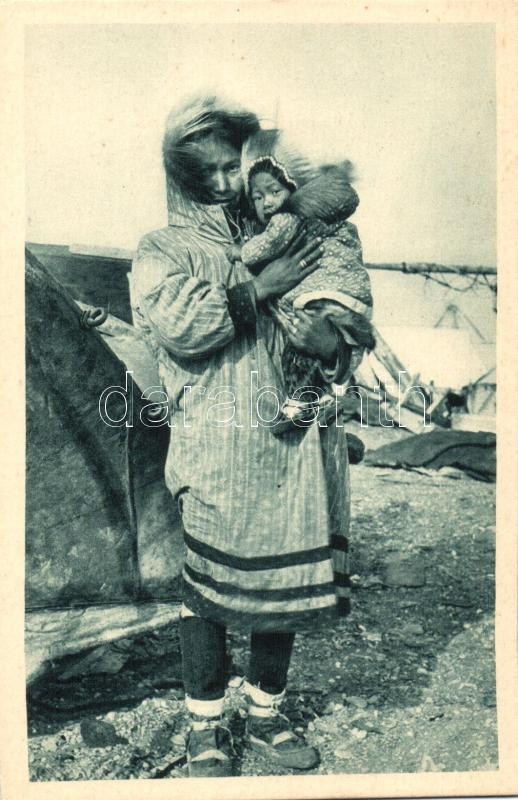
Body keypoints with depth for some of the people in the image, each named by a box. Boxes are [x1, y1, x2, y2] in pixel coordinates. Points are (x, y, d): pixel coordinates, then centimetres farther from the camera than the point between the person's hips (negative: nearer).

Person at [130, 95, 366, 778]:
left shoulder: (280, 244, 17)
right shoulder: (162, 251, 5)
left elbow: (342, 343, 16)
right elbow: (178, 324, -17)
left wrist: (335, 347, -8)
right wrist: (260, 287, -11)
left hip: (292, 447, 4)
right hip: (218, 453, -4)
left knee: (286, 581, 12)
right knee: (209, 589, 3)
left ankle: (268, 715, 34)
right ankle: (206, 729, 27)